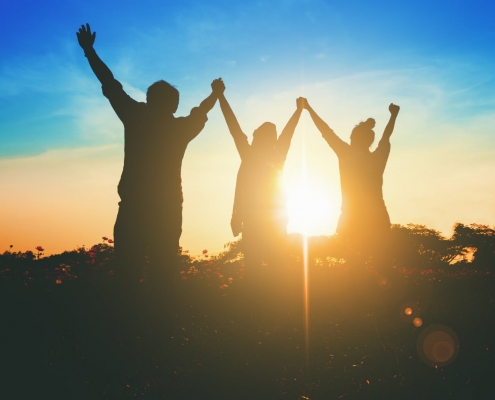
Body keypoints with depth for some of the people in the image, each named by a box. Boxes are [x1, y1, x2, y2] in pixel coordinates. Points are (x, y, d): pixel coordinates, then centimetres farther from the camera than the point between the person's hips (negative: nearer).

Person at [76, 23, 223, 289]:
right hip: (168, 209, 2)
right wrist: (215, 93, 48)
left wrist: (89, 50, 22)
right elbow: (201, 112, 27)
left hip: (133, 206, -2)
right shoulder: (181, 128, 6)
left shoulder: (135, 117, 1)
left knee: (127, 272, -4)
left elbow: (111, 85, 10)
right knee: (162, 272, 4)